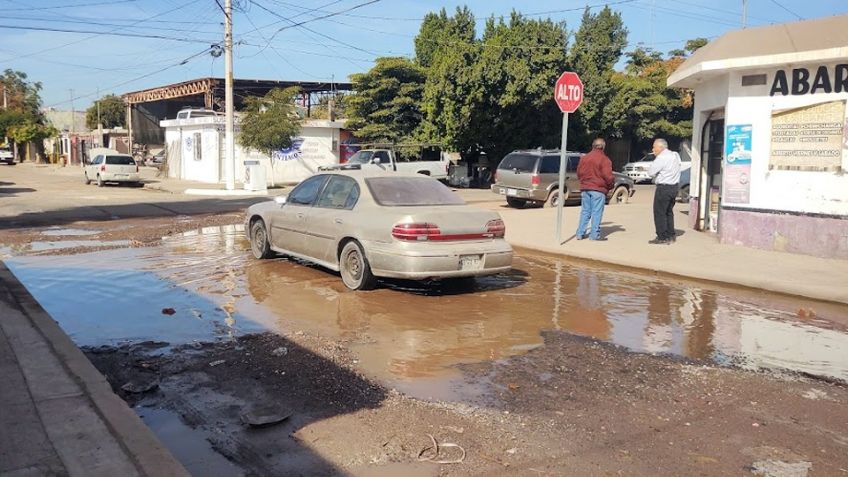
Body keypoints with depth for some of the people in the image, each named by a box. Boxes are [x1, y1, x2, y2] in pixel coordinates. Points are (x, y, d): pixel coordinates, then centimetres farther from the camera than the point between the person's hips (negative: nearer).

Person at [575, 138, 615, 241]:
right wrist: (612, 183, 5)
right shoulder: (604, 159, -10)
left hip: (585, 188, 5)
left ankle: (580, 233, 11)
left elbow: (579, 173, 12)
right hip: (598, 190, -5)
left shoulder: (584, 158, 8)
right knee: (596, 212, 0)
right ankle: (595, 235, 0)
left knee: (585, 211, 11)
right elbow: (607, 176, -14)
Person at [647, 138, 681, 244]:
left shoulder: (662, 158, -17)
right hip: (674, 187, 9)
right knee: (669, 212, 18)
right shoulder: (675, 155, 12)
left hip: (664, 188, -9)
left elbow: (650, 172, -17)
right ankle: (671, 235, 23)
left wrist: (653, 163, -3)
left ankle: (662, 237, -2)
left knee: (659, 213, -2)